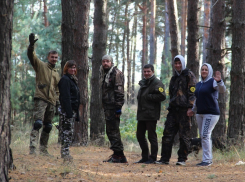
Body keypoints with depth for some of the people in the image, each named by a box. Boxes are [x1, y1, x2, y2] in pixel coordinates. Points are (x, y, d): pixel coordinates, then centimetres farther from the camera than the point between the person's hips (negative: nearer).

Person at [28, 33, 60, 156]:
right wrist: (31, 45, -29)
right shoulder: (41, 66, 4)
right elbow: (31, 56, -12)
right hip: (41, 99, -7)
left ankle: (43, 149, 15)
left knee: (48, 127, 8)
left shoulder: (56, 73, 22)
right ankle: (33, 147, -24)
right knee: (38, 123, -19)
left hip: (51, 102, 7)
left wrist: (57, 100, 17)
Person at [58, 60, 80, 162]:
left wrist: (76, 113, 19)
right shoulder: (65, 79, -9)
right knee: (67, 132, -10)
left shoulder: (72, 80, 20)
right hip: (67, 110, -9)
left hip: (72, 110, 9)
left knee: (68, 132, 10)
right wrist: (69, 112, -23)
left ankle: (65, 153, 13)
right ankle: (65, 153, -10)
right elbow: (65, 97, -17)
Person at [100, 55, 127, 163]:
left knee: (113, 131, -10)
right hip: (107, 107, 10)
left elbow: (119, 91, -15)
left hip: (113, 107, -10)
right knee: (110, 131, 11)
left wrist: (118, 107, -21)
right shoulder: (104, 74, 21)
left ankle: (117, 155, -8)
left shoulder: (116, 73, -7)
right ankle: (120, 155, 15)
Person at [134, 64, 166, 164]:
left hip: (151, 114, -9)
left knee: (152, 136, -4)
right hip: (141, 114, 9)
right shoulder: (143, 83, 20)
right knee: (140, 135, 12)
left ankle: (152, 158, 4)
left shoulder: (157, 83, -8)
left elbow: (162, 96, -19)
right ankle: (145, 157, 21)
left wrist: (148, 97, -17)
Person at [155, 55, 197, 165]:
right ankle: (165, 158, 5)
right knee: (168, 133, 2)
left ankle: (182, 159, 3)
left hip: (184, 109, -7)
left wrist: (190, 107, -16)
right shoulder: (174, 78, 22)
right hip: (173, 109, 7)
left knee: (184, 134, -3)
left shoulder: (189, 75, 0)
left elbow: (192, 92, -8)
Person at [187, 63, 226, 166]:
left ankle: (207, 160, -10)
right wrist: (193, 110, 28)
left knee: (205, 135, -14)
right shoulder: (198, 84, 18)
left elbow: (222, 90, -21)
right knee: (203, 136, 5)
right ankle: (208, 159, 10)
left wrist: (219, 81, -37)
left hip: (211, 113, -7)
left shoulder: (212, 82, -4)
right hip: (200, 113, 7)